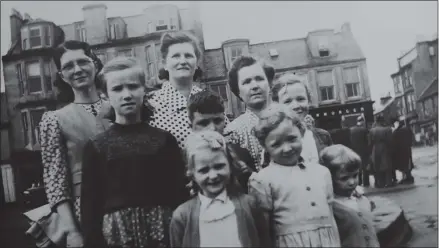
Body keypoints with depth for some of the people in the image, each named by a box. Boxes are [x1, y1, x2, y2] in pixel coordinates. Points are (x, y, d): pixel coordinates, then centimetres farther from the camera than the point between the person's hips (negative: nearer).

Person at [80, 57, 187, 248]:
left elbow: (179, 193, 2)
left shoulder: (164, 139, 1)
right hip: (116, 231, 0)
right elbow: (90, 204, 2)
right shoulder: (96, 146, 1)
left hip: (163, 229, 0)